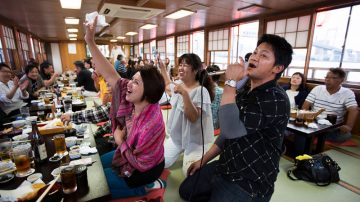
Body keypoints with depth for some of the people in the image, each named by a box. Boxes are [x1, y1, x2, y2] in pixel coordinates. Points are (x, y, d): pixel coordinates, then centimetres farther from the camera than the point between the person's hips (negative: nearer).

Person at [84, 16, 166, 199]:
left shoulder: (151, 124, -38)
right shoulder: (132, 99, -16)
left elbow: (140, 163, -28)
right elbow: (110, 75, -18)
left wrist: (119, 140, -17)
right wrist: (90, 42, -23)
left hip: (142, 169, -7)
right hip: (127, 153, 8)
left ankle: (145, 186, 15)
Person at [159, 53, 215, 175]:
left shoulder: (201, 91, -21)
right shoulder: (179, 84, 1)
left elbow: (193, 117, -30)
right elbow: (168, 84, 27)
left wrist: (185, 93, -37)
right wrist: (162, 67, 25)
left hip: (195, 140, -6)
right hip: (177, 135, 6)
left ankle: (191, 156, 14)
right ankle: (182, 151, 25)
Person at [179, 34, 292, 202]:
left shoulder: (276, 99, -24)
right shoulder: (245, 92, 5)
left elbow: (231, 129, -37)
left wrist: (230, 83, -29)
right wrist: (204, 160, 10)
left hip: (249, 185, -8)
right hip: (224, 168, 8)